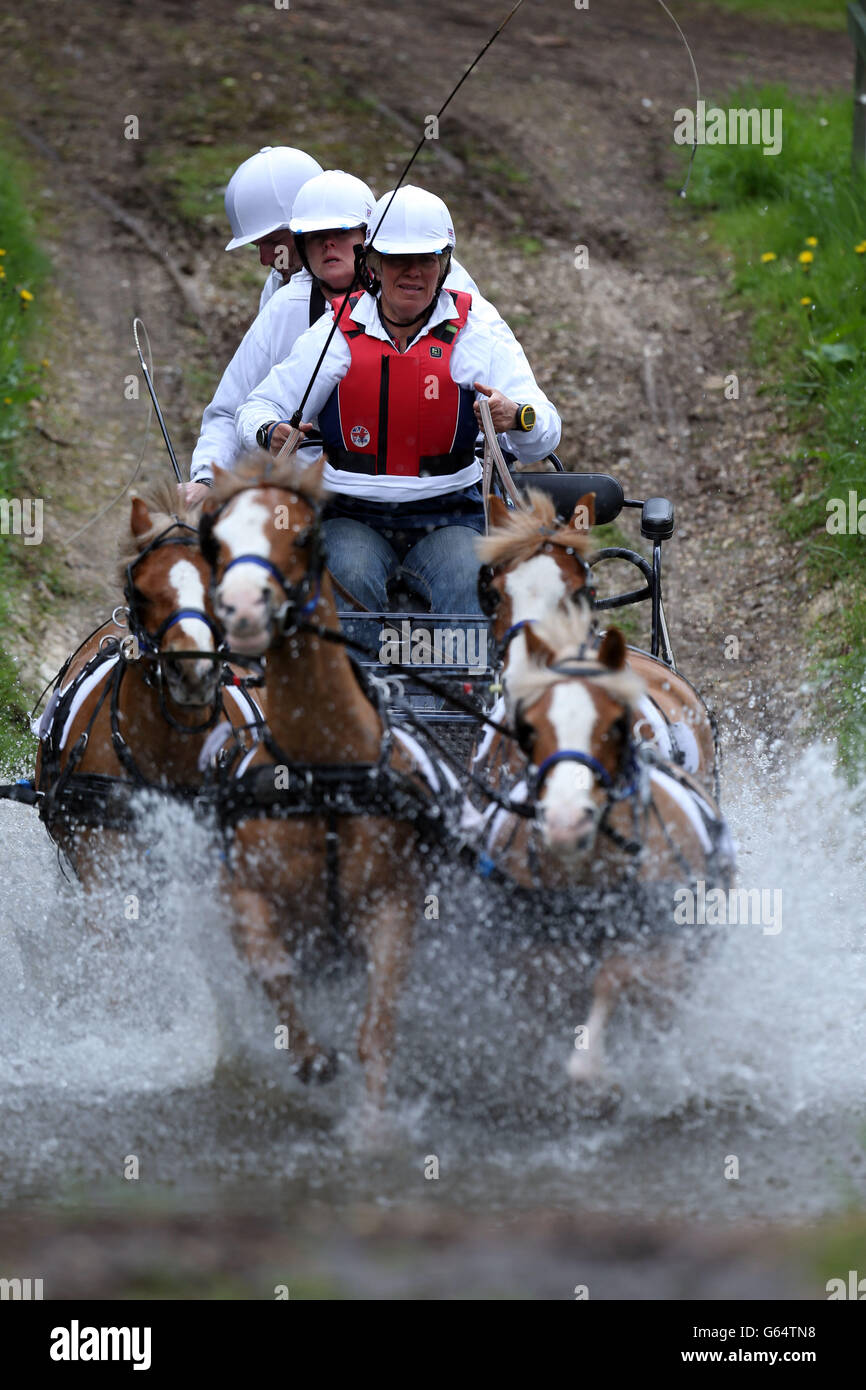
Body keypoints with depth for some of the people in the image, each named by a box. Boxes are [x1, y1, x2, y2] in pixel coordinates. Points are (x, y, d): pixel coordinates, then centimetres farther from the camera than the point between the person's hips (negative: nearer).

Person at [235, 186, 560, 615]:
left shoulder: (476, 338, 2)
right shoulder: (334, 334, 4)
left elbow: (544, 434, -7)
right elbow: (257, 407, 7)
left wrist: (515, 418, -33)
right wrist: (271, 434, -19)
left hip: (445, 519, 0)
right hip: (352, 518, 0)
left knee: (465, 584, -30)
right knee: (352, 578, -32)